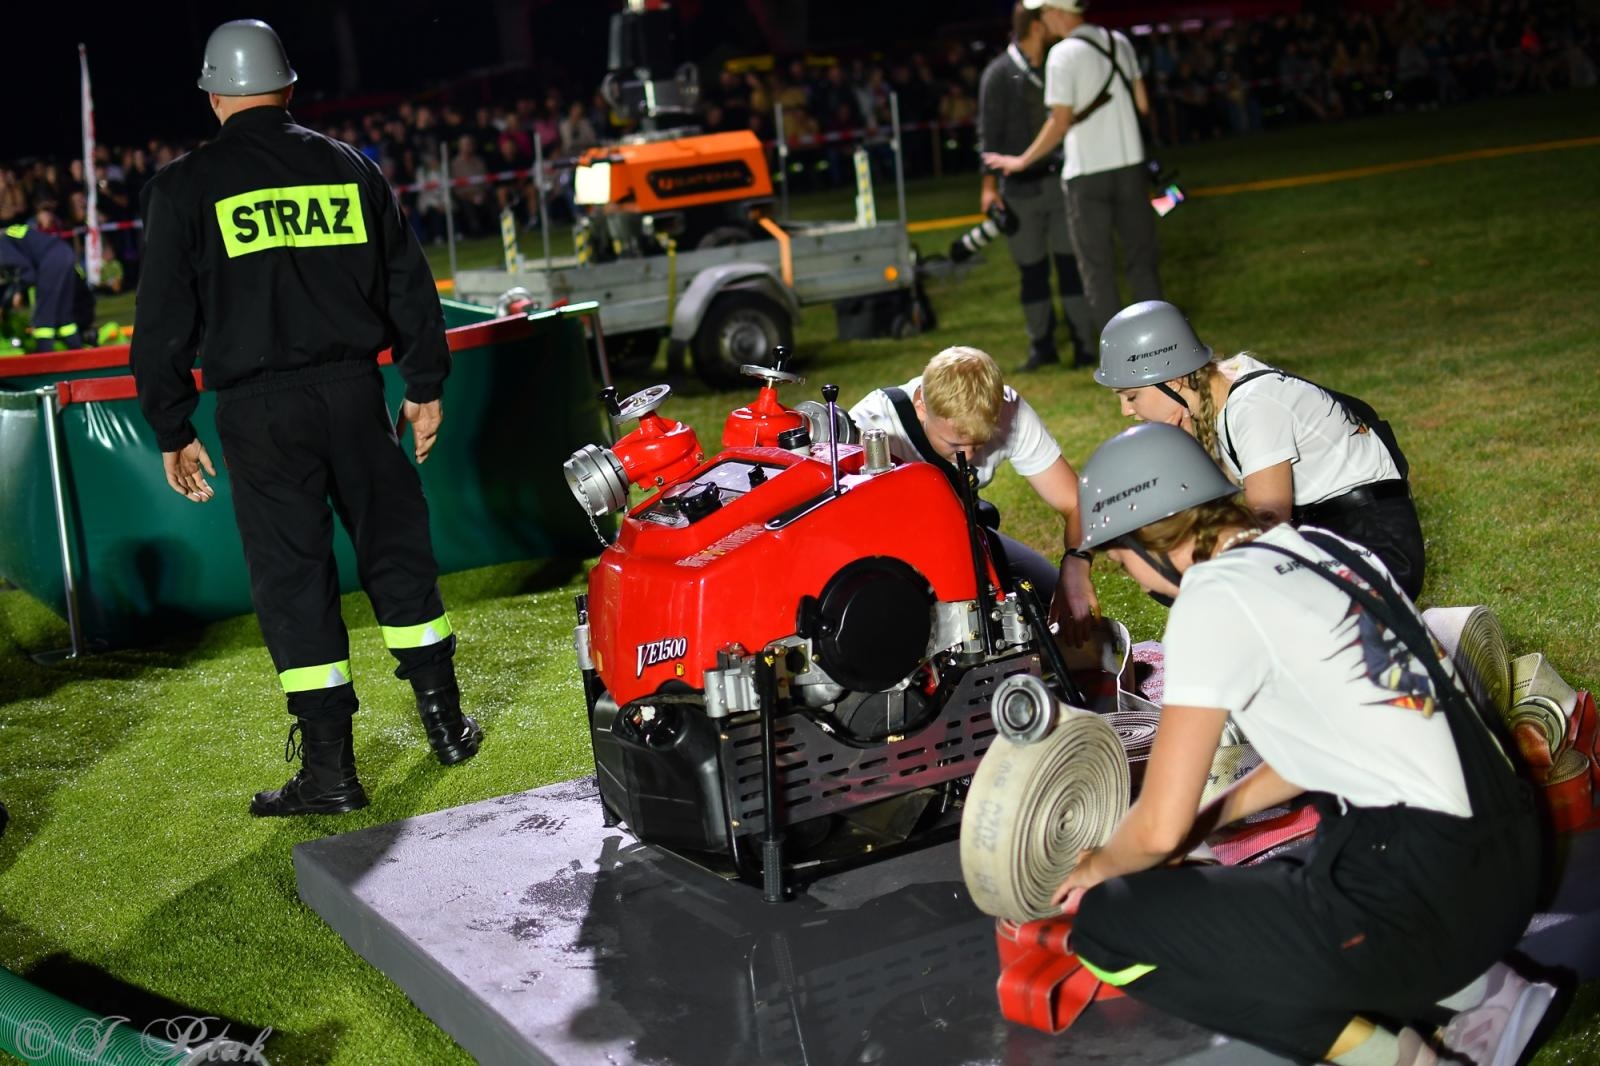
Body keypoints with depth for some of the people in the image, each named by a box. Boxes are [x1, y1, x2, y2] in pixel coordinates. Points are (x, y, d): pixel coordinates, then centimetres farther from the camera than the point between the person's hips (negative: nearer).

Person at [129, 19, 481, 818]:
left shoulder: (184, 188, 1)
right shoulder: (348, 166, 10)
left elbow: (165, 321, 0)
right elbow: (407, 282, 12)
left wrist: (172, 430, 7)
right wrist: (425, 384, 18)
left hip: (258, 409, -2)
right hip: (353, 391, 3)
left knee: (293, 581, 2)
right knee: (397, 551, 14)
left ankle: (330, 772, 5)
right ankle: (446, 724, 23)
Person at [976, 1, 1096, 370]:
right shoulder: (1000, 73, -5)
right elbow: (989, 133, -6)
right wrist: (989, 184, -12)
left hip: (1061, 180, 3)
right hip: (1021, 188, -3)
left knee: (1071, 265, 2)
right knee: (1032, 271, 6)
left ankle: (1084, 345, 8)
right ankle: (1041, 347, 18)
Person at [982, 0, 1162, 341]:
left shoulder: (1063, 54, -13)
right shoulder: (1119, 42, 6)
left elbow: (1060, 123, -15)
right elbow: (1142, 104, 10)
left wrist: (1022, 162, -5)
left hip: (1087, 172, -5)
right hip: (1131, 164, 5)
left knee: (1098, 268, 4)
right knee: (1143, 259, 13)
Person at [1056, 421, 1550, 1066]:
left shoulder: (1215, 594, -12)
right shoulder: (1322, 547, 11)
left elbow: (1159, 830, -11)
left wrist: (1099, 865, 10)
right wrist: (1212, 817, 24)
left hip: (1425, 902, -9)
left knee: (1108, 920, -2)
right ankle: (1474, 993, 16)